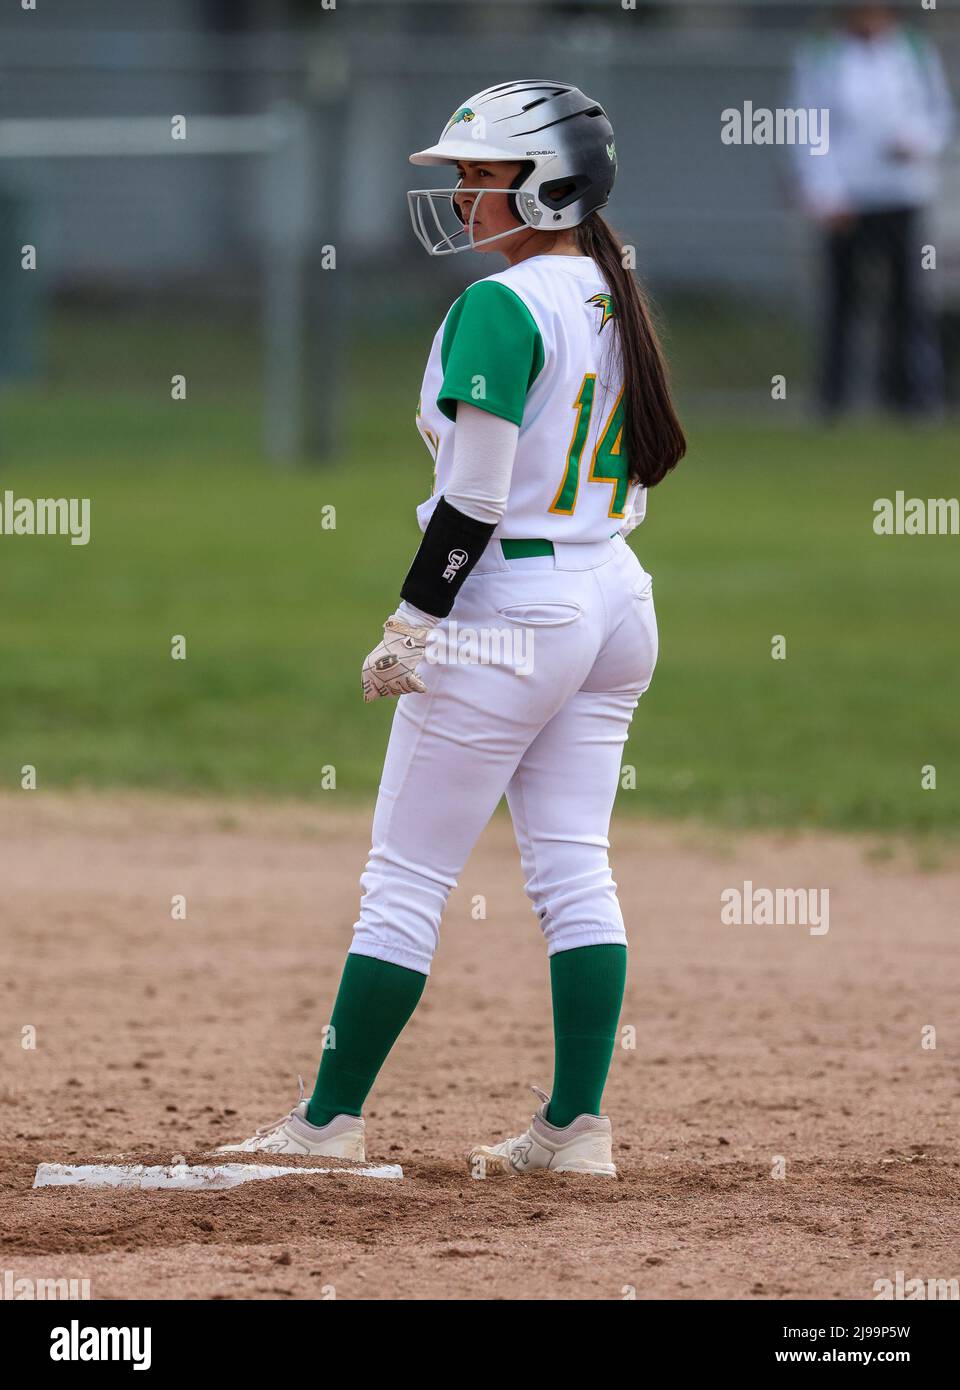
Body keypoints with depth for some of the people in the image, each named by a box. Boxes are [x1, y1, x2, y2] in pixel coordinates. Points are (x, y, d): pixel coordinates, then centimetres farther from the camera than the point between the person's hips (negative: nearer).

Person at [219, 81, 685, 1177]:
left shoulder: (500, 306, -15)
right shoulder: (616, 305, 11)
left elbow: (477, 496, -20)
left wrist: (412, 622, -14)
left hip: (509, 607, -9)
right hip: (615, 599, 9)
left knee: (405, 877, -1)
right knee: (573, 871, 9)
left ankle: (332, 1117, 4)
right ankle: (579, 1124, 6)